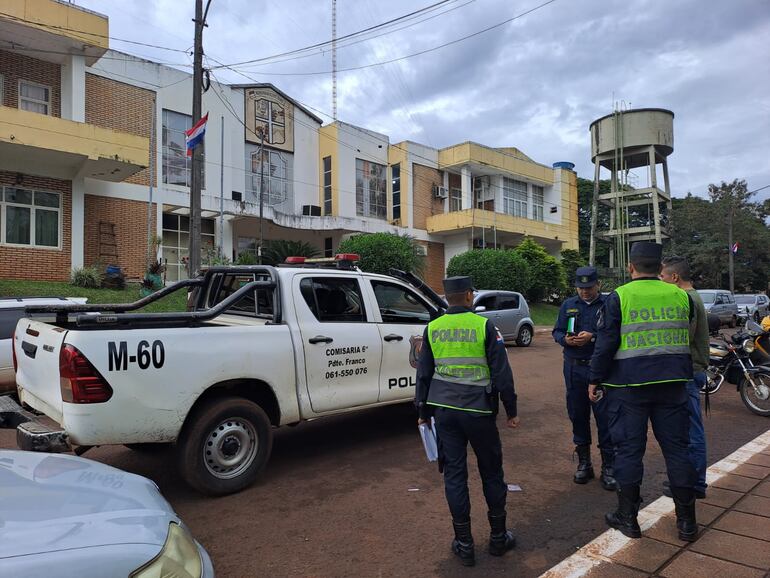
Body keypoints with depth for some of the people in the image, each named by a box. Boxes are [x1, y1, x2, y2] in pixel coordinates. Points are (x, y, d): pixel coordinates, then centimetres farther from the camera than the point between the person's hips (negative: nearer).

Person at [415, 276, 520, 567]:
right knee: (491, 471, 14)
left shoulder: (432, 328, 3)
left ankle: (464, 544, 18)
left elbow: (423, 373, 8)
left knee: (454, 473, 10)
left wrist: (423, 411, 17)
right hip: (478, 410, -2)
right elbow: (501, 372, -6)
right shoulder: (484, 325, -7)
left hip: (444, 409, 3)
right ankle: (498, 537, 27)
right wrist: (511, 410, 5)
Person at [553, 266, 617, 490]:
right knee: (578, 415, 11)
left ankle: (608, 467, 11)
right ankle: (584, 462, 26)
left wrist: (592, 337, -21)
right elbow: (556, 332, 12)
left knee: (605, 417, -2)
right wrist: (565, 339, -9)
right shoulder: (568, 305, 10)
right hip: (574, 368, 4)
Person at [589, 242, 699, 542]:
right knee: (677, 448, 12)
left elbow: (605, 344, -10)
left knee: (629, 450, 5)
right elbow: (688, 339, 17)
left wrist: (595, 380, -1)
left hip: (629, 385, -3)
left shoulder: (619, 297, -8)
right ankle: (687, 521, 20)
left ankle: (627, 517, 15)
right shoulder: (680, 296, 5)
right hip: (672, 383, 4)